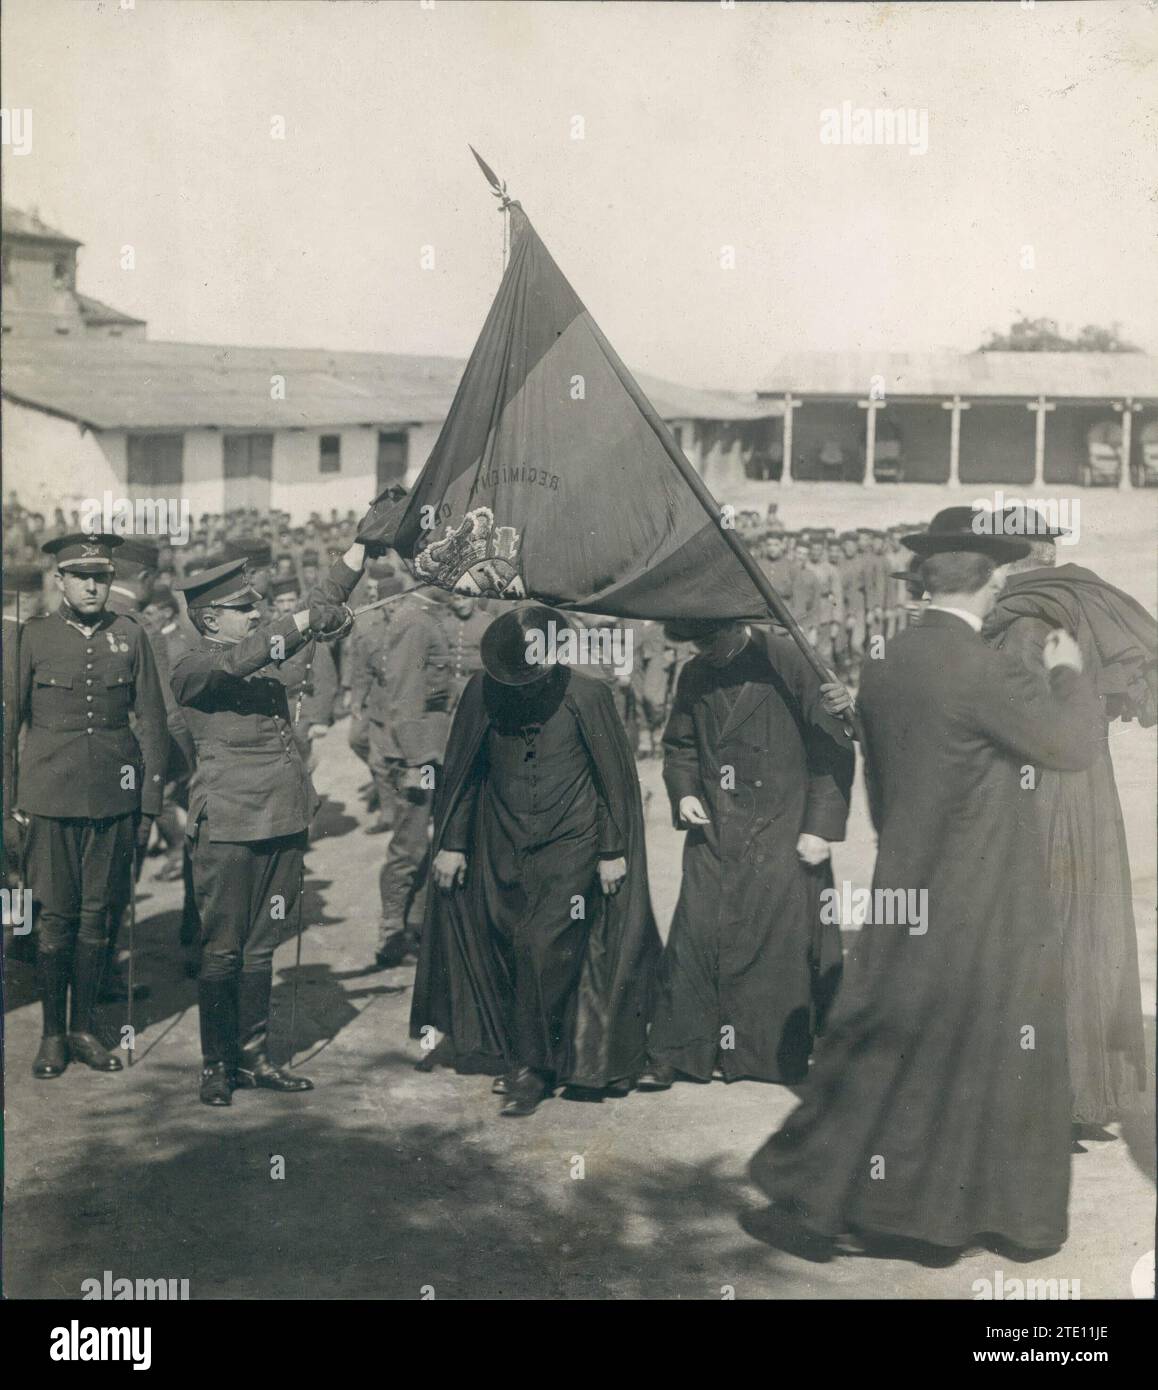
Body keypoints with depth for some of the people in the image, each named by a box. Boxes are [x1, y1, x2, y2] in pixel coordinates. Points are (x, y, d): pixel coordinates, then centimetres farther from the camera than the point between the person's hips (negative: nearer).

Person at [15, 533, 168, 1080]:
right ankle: (52, 1034, 15)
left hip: (114, 799, 2)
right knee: (56, 917, 2)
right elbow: (10, 718, 5)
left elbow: (151, 721, 8)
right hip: (52, 799, -1)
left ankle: (83, 1029, 20)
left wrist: (150, 803, 5)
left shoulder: (129, 634, 5)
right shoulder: (33, 637, 1)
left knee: (97, 916, 7)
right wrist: (12, 800, 2)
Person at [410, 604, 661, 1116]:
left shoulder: (585, 695, -12)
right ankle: (509, 1051, 25)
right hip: (502, 848, 3)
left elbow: (615, 777, -4)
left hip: (570, 845, -3)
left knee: (543, 946, -12)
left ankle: (537, 1065, 1)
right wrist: (451, 842, 6)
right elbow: (460, 772, 6)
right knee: (507, 950, 7)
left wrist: (613, 850, -3)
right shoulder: (482, 693, -5)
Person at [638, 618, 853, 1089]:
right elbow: (679, 746, 21)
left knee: (782, 942, -1)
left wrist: (821, 825, -9)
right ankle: (672, 1054, 5)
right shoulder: (695, 677, 8)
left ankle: (778, 1055, 15)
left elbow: (832, 749, -6)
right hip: (713, 834, 4)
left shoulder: (792, 665, -7)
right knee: (694, 936, -2)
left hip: (781, 837, -3)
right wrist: (683, 791, 1)